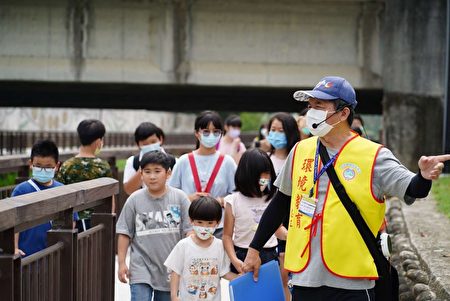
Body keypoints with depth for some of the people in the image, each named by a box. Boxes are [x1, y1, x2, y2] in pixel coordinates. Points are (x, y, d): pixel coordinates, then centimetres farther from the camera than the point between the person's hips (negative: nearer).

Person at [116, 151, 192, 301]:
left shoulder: (179, 197, -4)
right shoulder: (134, 200, -5)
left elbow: (189, 230, -1)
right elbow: (124, 233, 0)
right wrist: (121, 263, -2)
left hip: (170, 270, 2)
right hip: (142, 267, -2)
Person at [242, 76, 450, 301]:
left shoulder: (373, 156, -6)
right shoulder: (301, 151, 7)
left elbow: (413, 189, -17)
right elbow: (280, 204, 17)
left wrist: (424, 177, -39)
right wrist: (254, 249, 19)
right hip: (304, 278, 4)